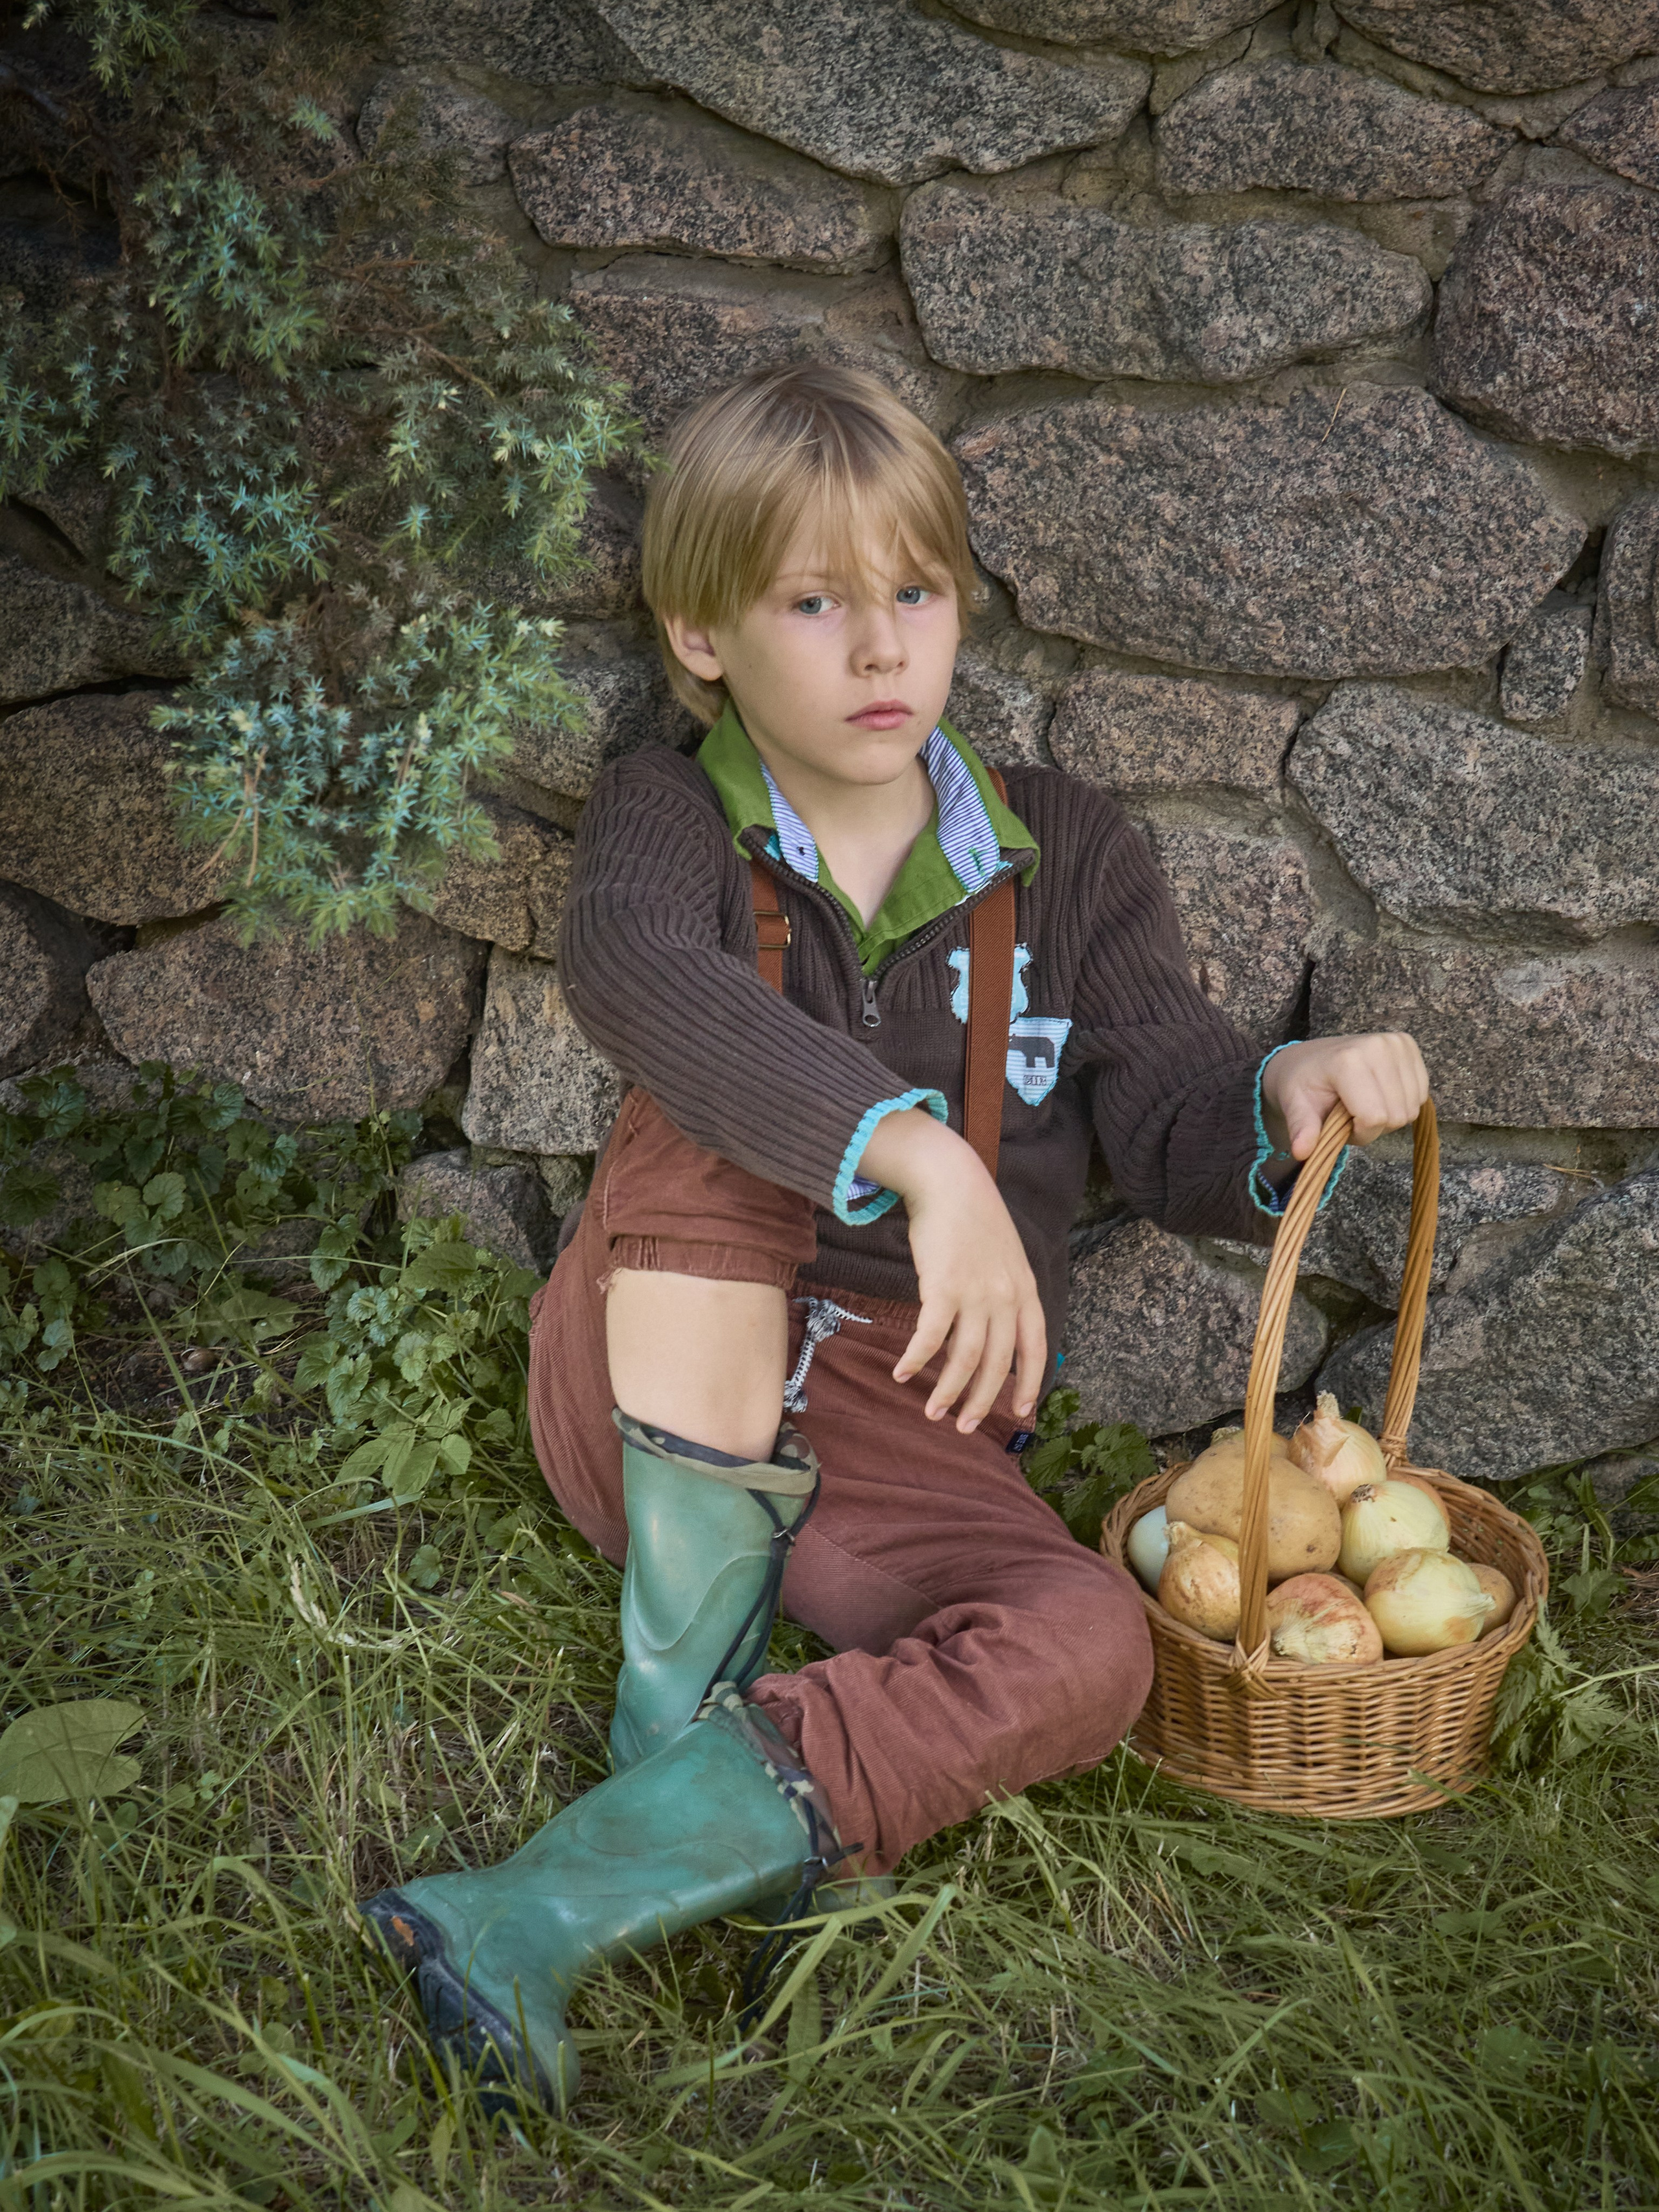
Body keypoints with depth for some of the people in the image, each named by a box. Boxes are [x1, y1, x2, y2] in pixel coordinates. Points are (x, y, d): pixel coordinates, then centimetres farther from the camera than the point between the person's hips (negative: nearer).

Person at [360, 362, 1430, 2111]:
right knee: (712, 1117, -29)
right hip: (660, 1396, -1)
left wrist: (1280, 1098, -19)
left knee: (1084, 1647, -27)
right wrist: (920, 1150, -44)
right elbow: (630, 967, -28)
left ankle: (572, 1892, -31)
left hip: (896, 1434, 2)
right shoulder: (671, 819, -2)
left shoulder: (1068, 856, 6)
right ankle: (689, 1685, -26)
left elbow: (1171, 1143, 7)